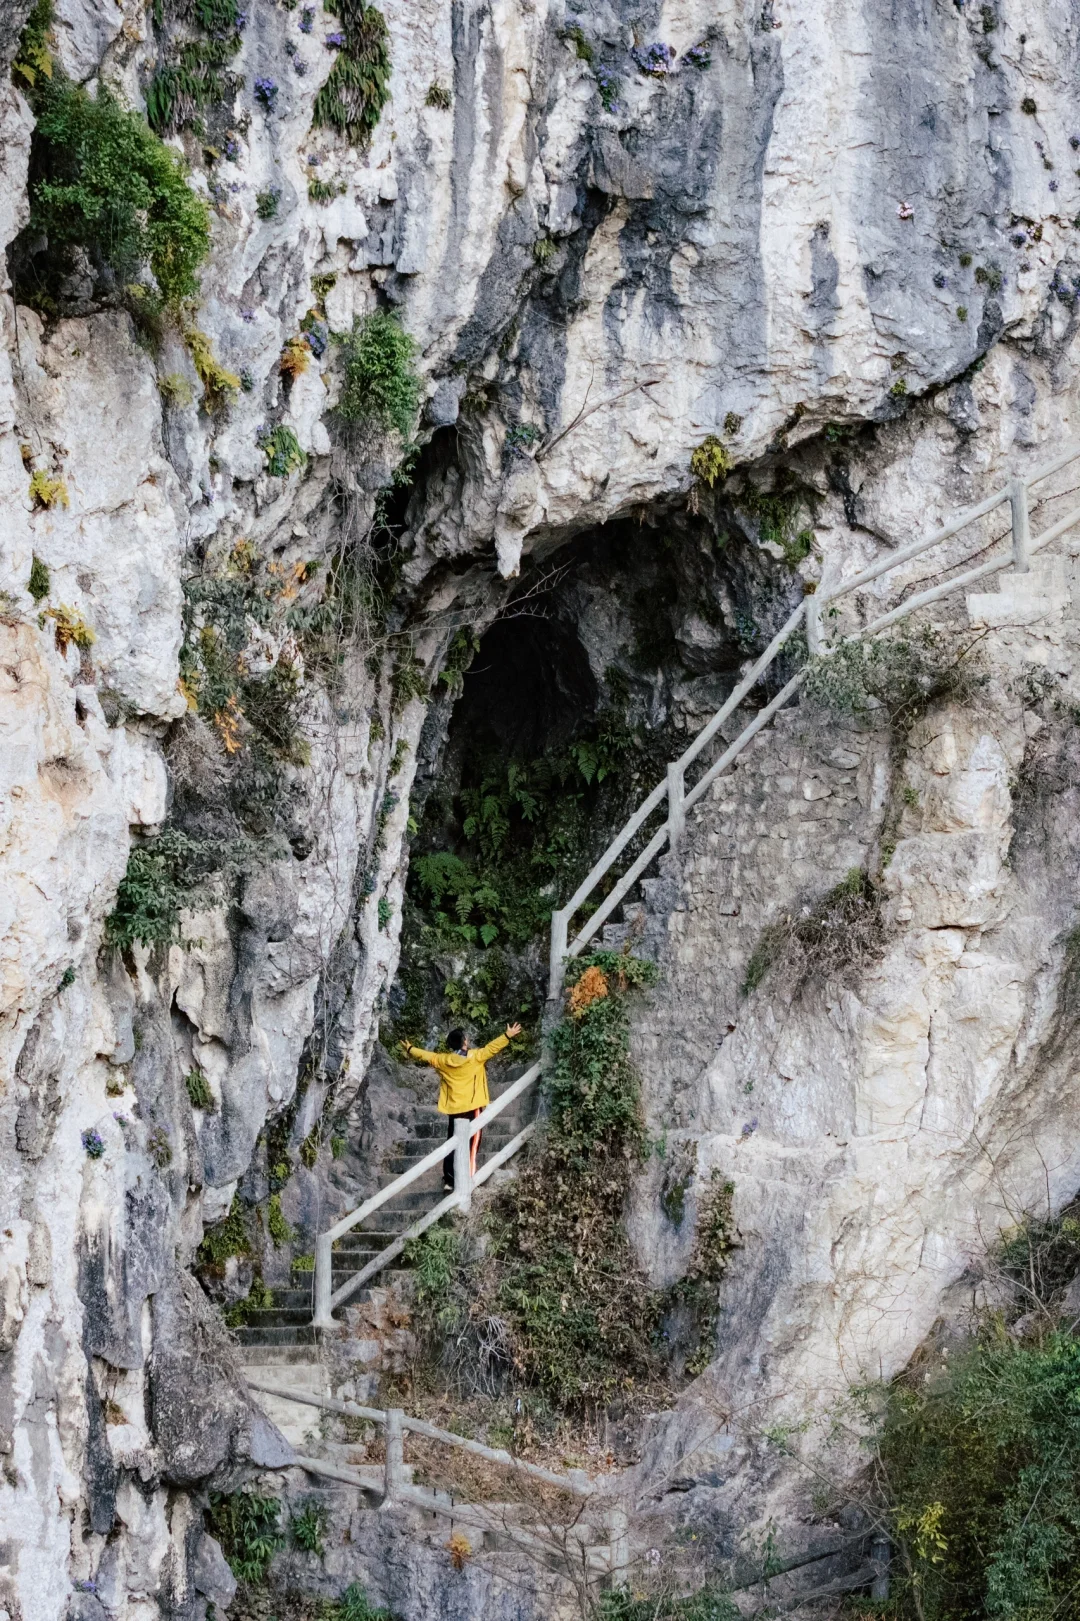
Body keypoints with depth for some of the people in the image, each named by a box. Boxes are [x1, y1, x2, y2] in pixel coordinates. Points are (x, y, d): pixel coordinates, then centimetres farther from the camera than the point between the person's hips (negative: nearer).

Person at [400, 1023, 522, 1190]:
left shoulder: (443, 1060, 2)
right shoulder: (475, 1057, -9)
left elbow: (426, 1056, 16)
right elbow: (492, 1048, -7)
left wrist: (410, 1049, 32)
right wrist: (508, 1036, 0)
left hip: (453, 1109, 5)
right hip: (471, 1107, -5)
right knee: (472, 1144, -2)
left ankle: (449, 1180, 11)